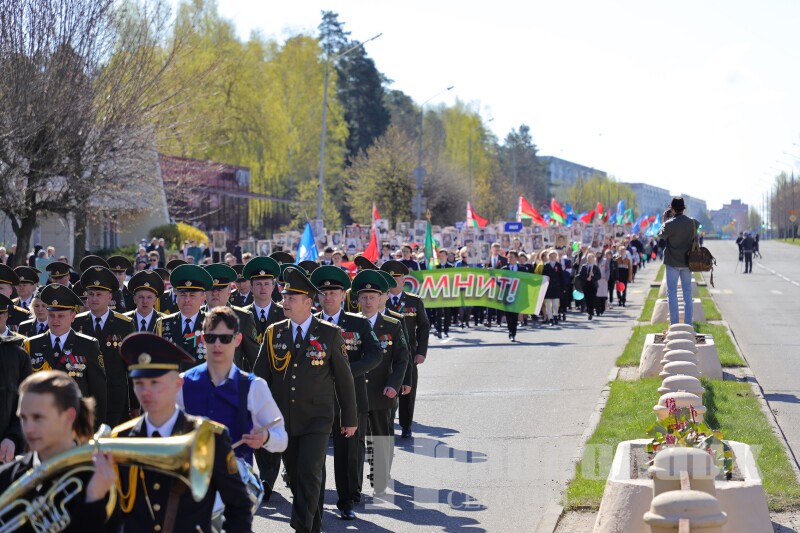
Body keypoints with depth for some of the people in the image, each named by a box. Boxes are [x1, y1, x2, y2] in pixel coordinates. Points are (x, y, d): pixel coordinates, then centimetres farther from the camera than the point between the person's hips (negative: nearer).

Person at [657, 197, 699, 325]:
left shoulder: (670, 224, -17)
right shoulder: (692, 222, -4)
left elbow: (661, 235, 0)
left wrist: (665, 220, 9)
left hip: (673, 263, -4)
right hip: (687, 262, 4)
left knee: (672, 293, 3)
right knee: (687, 292, 11)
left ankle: (674, 324, -1)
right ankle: (688, 323, 12)